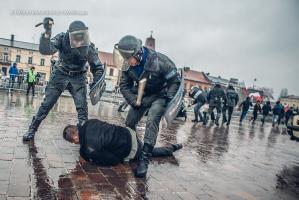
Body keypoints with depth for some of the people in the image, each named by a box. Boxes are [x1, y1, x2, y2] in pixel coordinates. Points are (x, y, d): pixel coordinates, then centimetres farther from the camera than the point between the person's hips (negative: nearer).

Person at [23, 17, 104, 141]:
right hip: (60, 74, 0)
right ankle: (32, 129, 15)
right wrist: (47, 33, -45)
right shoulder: (62, 39, -18)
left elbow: (98, 68, -6)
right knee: (47, 103, -1)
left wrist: (95, 83, -22)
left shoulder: (89, 48, -16)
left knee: (82, 106, -8)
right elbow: (45, 50, -31)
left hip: (78, 78, 1)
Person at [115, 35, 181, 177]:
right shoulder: (127, 65, -14)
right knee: (129, 123, 1)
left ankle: (144, 159, -20)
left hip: (160, 95, -5)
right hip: (142, 95, 5)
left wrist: (168, 100, -23)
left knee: (152, 122, -25)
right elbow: (124, 85, -2)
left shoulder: (159, 61, -29)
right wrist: (134, 102, -14)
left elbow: (175, 80, -18)